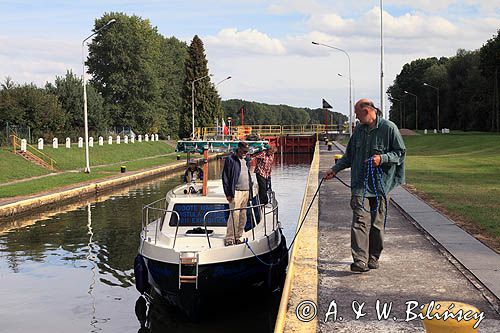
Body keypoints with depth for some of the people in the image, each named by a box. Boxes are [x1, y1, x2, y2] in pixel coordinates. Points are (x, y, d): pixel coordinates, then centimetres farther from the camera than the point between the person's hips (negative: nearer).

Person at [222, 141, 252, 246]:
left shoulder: (246, 160, 16)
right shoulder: (230, 160, -5)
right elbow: (225, 177, -7)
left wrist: (250, 189, 16)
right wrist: (228, 193, -11)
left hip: (246, 191, 7)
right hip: (236, 192, -7)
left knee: (243, 216, 7)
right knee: (234, 215, -14)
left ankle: (237, 237, 15)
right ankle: (229, 238, -9)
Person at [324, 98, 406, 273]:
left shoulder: (389, 128, -4)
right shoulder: (359, 129, 12)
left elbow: (400, 152, -2)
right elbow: (349, 156, 22)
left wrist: (382, 158, -17)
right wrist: (334, 169, 14)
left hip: (381, 184, -3)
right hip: (360, 184, 3)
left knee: (377, 223, 5)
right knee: (360, 221, -10)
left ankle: (373, 258, 19)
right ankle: (360, 260, -14)